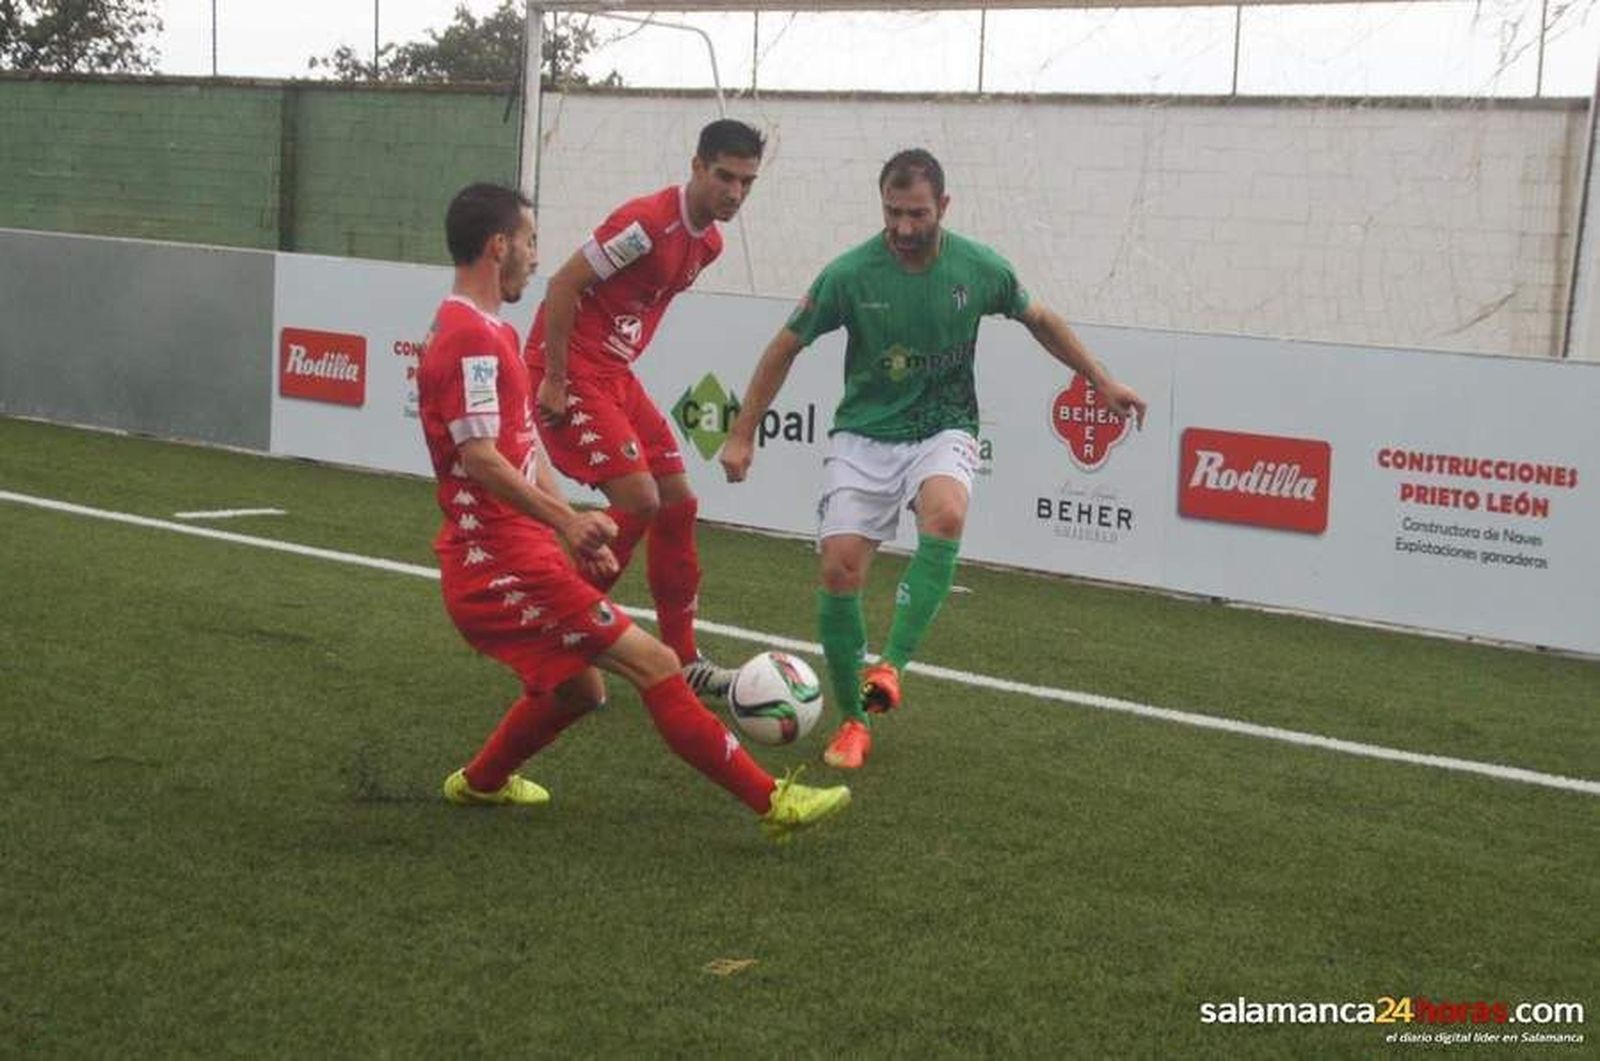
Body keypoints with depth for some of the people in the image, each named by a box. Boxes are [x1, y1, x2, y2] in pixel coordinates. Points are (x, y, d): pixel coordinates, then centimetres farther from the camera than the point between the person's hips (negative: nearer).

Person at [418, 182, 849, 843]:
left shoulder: (488, 333, 19)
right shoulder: (469, 336, -15)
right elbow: (479, 457, -25)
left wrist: (573, 530, 21)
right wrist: (566, 521, -33)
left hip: (494, 563, 11)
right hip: (506, 565, -11)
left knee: (579, 687, 24)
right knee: (655, 665, -12)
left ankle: (479, 782, 39)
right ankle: (771, 801, -11)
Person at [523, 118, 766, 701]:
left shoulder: (708, 242, 8)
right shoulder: (649, 222, -21)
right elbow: (562, 286, -20)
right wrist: (554, 381, -18)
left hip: (615, 374, 9)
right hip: (570, 370, -9)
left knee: (678, 503, 7)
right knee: (639, 499, -16)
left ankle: (683, 659, 17)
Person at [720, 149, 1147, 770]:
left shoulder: (980, 268, -8)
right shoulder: (850, 274, -13)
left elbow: (1039, 321, 12)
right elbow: (786, 347, 0)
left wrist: (1102, 381, 14)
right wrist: (742, 434, 1)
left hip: (944, 428, 0)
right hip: (865, 434, 0)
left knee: (945, 516, -34)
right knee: (840, 569, -13)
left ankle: (890, 667, -27)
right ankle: (854, 721, 6)